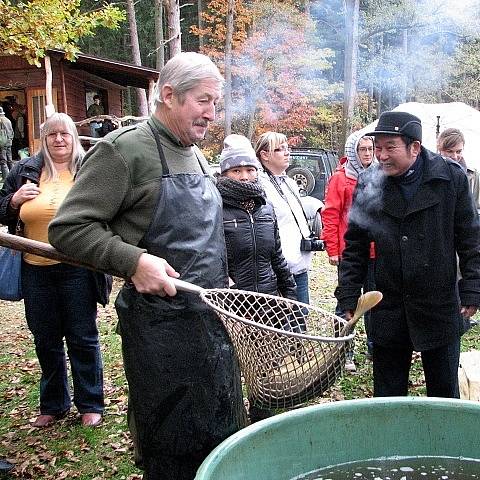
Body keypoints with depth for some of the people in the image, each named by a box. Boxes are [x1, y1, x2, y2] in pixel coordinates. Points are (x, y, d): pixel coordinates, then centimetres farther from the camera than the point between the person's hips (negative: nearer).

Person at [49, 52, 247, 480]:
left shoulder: (196, 157, 15)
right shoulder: (124, 148, -11)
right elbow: (68, 228, -15)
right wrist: (133, 261, -25)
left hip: (212, 316, 8)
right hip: (161, 325, -8)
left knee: (222, 436, 16)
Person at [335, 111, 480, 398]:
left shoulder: (451, 177, -7)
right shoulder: (369, 185, -3)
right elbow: (355, 247, 3)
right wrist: (349, 297, 0)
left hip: (441, 308, -1)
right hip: (389, 308, 1)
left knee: (445, 393, 15)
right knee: (387, 394, 14)